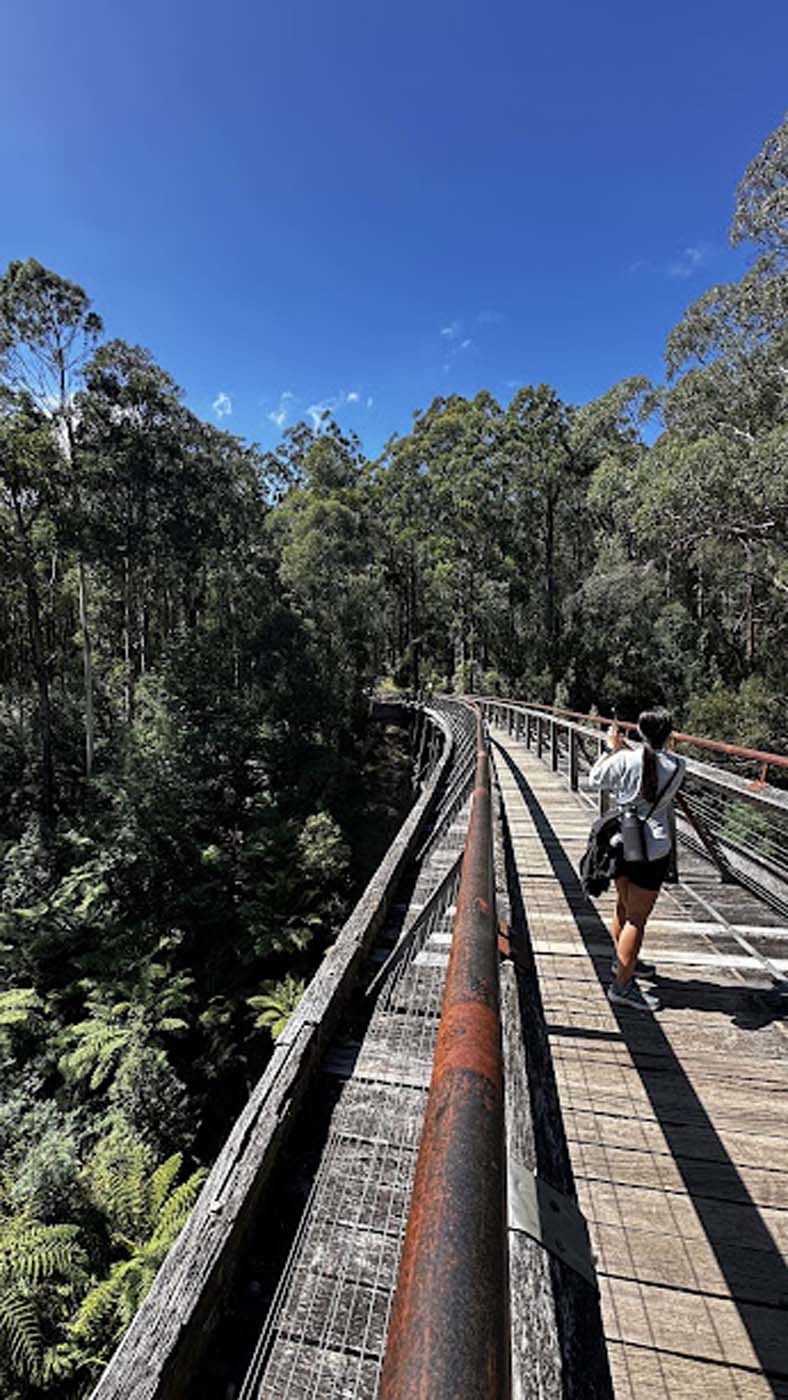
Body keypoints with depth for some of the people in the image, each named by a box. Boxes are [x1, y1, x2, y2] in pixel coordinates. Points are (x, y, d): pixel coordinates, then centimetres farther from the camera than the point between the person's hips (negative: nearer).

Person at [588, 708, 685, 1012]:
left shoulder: (624, 759, -10)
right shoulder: (677, 766, -10)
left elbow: (595, 779, 4)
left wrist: (611, 748, 12)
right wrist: (625, 748, 8)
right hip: (652, 849, -3)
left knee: (624, 906, 23)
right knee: (637, 918, 5)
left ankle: (622, 960, 44)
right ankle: (622, 986, 13)